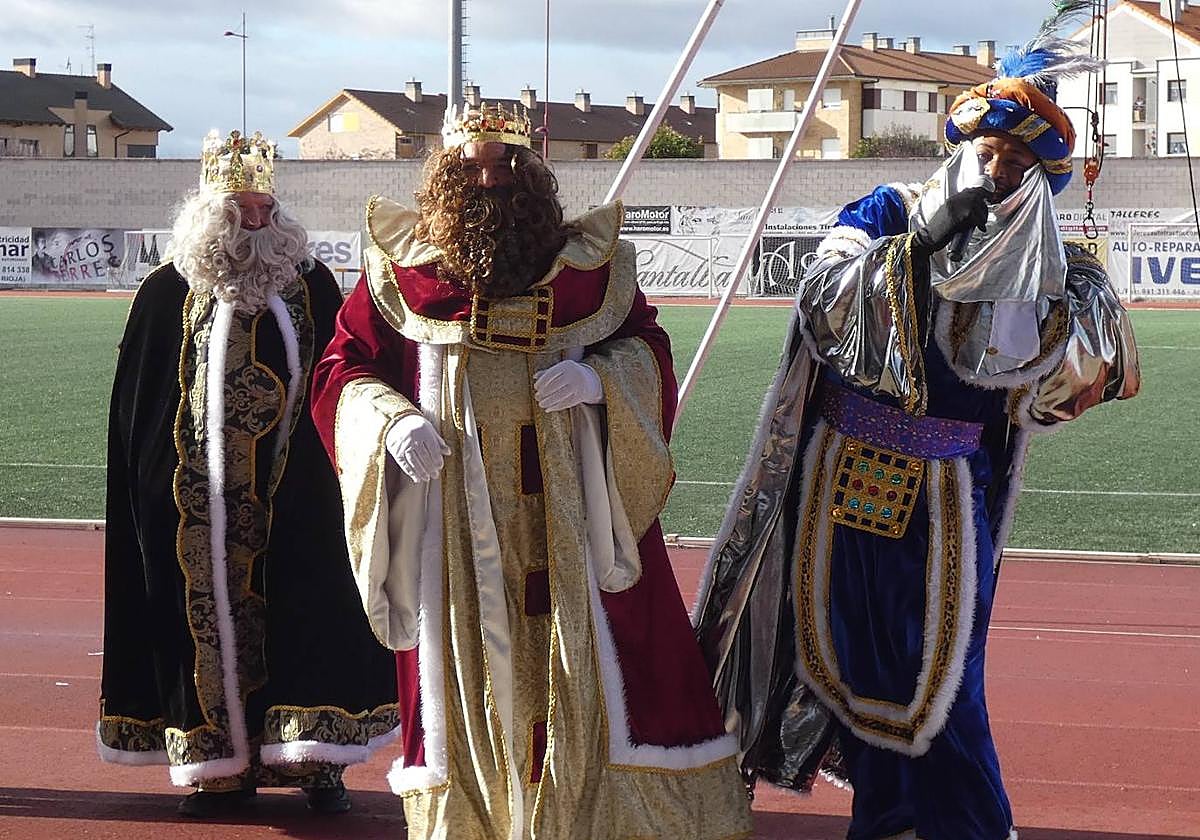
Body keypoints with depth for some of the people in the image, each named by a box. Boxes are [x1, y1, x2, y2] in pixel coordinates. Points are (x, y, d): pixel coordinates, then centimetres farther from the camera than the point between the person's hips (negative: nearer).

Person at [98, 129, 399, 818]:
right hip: (199, 502, -1)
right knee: (213, 614, 3)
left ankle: (316, 762, 8)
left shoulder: (312, 286, 7)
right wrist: (157, 489, -1)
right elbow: (139, 410, 5)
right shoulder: (169, 294, 3)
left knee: (306, 618, 0)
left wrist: (333, 467, -3)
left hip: (295, 501, 1)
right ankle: (221, 767, 11)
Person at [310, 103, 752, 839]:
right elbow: (342, 372, 7)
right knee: (468, 667, 6)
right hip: (457, 522, 0)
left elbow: (649, 348, 10)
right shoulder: (402, 269, 4)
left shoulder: (588, 263, 5)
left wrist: (602, 378, -12)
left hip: (576, 512, 0)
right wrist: (392, 423, -13)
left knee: (592, 661, 0)